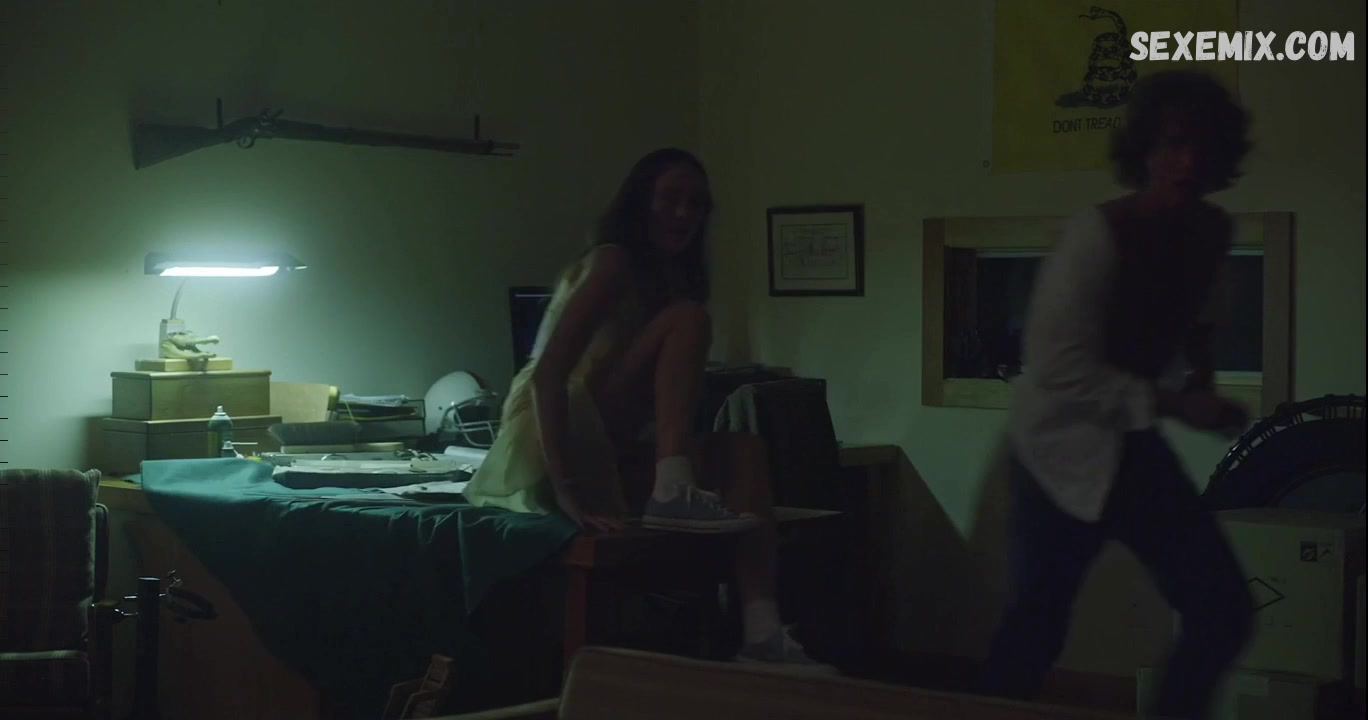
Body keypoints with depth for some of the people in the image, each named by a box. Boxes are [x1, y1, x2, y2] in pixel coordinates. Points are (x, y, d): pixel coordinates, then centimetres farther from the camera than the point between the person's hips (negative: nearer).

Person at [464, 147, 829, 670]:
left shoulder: (671, 276, 14)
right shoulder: (612, 263, -10)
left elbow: (669, 408, 13)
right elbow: (546, 374, -23)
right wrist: (567, 491, -32)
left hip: (607, 452, 8)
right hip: (548, 448, -8)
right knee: (687, 320, -19)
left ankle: (761, 637, -20)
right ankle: (673, 493, -33)